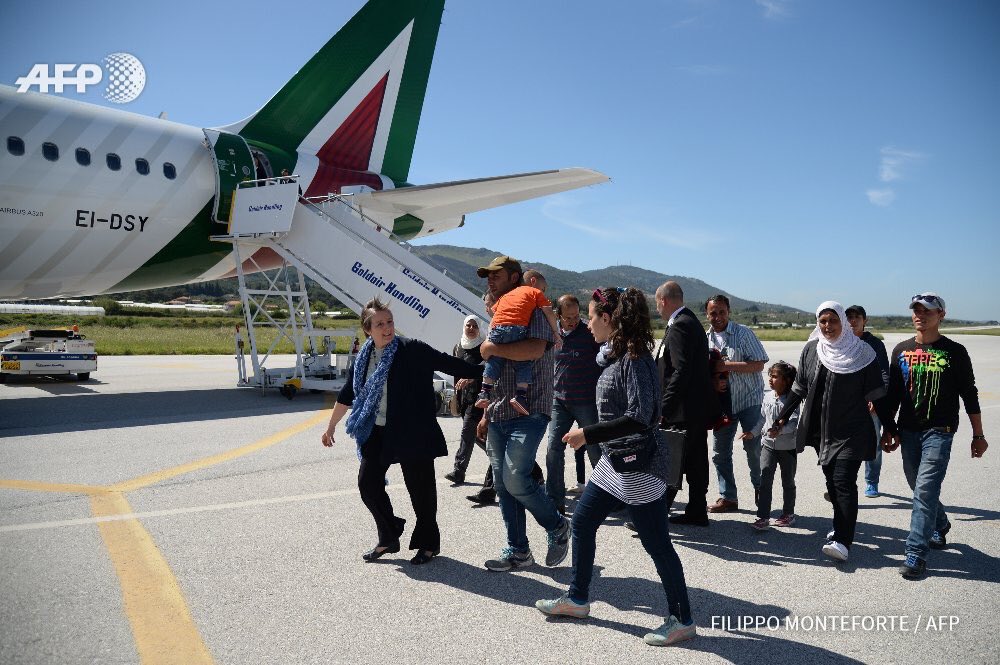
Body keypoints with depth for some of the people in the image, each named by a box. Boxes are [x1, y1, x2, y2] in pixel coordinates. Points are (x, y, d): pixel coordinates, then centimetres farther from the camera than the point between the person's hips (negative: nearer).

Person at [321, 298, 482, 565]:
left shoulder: (412, 350, -11)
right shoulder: (364, 358, 6)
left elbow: (448, 363, -13)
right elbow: (347, 395, 16)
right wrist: (331, 426, 22)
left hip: (412, 432, -6)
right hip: (377, 433, 6)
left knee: (420, 486, 3)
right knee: (368, 483, 5)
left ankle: (428, 543, 23)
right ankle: (388, 538, 25)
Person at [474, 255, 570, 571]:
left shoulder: (534, 311, -6)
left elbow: (535, 349, -27)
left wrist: (490, 348, -16)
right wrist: (486, 414, 21)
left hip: (527, 413, -8)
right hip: (499, 416, 8)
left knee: (515, 479, -15)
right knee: (502, 485, 8)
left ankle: (558, 526, 10)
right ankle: (517, 551, 20)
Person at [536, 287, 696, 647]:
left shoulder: (635, 358, -20)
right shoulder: (616, 355, 9)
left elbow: (639, 418, -26)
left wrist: (588, 433, -21)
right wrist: (588, 434, 18)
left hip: (639, 465, -10)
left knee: (656, 543, 1)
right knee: (582, 521, 15)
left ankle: (682, 620, 18)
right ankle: (577, 598, 31)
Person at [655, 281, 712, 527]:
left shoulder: (680, 326, -16)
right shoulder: (691, 321, 16)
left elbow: (681, 371, -23)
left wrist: (664, 409, -22)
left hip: (682, 412, -10)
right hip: (698, 408, 10)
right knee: (695, 462, 15)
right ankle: (697, 512, 25)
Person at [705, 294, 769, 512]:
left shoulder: (743, 333, -8)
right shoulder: (705, 338, 7)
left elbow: (758, 364, -15)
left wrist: (726, 365, -22)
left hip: (749, 399, -4)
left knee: (753, 447, 1)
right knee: (720, 451, 5)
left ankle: (760, 489, 24)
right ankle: (728, 497, 17)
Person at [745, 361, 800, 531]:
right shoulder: (768, 397, 3)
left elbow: (794, 422, -21)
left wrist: (780, 429, -36)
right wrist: (752, 432, 9)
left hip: (788, 446, -4)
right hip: (768, 444, 4)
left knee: (788, 481, 14)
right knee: (765, 479, -6)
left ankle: (788, 514, 31)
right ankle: (763, 518, -6)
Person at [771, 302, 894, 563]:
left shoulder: (861, 353, -6)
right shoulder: (811, 350, 5)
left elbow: (877, 395, -4)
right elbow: (799, 389, 12)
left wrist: (890, 429, -3)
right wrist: (782, 419, 9)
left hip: (851, 431, -5)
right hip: (821, 430, 5)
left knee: (843, 482, -12)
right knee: (832, 482, 13)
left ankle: (842, 542, -15)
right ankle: (842, 527, 30)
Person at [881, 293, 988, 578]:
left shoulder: (954, 352, -2)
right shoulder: (901, 350, 8)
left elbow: (969, 395, 2)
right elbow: (893, 394, 12)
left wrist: (978, 435, 2)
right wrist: (888, 430, 11)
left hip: (939, 431, -4)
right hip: (908, 431, 5)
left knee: (925, 490, -12)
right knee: (919, 488, 16)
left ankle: (916, 553, -10)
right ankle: (940, 526, 42)